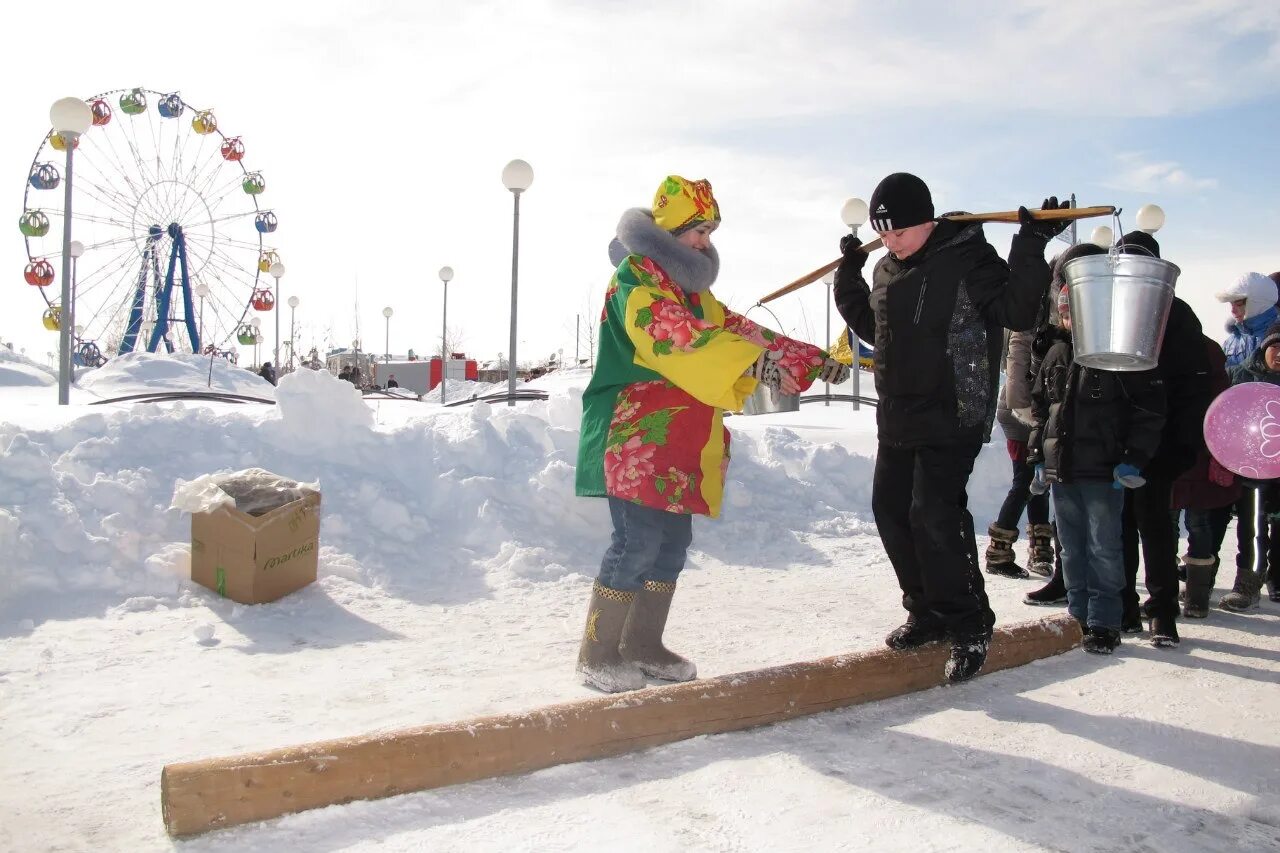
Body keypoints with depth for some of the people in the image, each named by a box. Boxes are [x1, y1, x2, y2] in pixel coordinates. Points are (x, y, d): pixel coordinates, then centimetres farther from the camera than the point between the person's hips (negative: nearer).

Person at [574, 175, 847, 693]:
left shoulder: (690, 287, 21)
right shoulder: (635, 276, -9)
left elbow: (734, 329, 18)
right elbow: (676, 336, -26)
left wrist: (812, 360, 11)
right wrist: (753, 360, -35)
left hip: (680, 442, 9)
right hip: (635, 437, -9)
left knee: (674, 542, 9)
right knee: (638, 541, -10)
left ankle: (642, 645, 22)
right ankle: (598, 654, 3)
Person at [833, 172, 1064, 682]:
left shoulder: (967, 256, -10)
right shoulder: (886, 270, 12)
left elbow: (1016, 312, -18)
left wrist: (1031, 249, -26)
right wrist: (849, 277, 22)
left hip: (952, 418, -8)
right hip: (898, 419, 8)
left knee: (934, 515, -15)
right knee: (890, 510, 10)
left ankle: (968, 626, 2)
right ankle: (928, 613, 26)